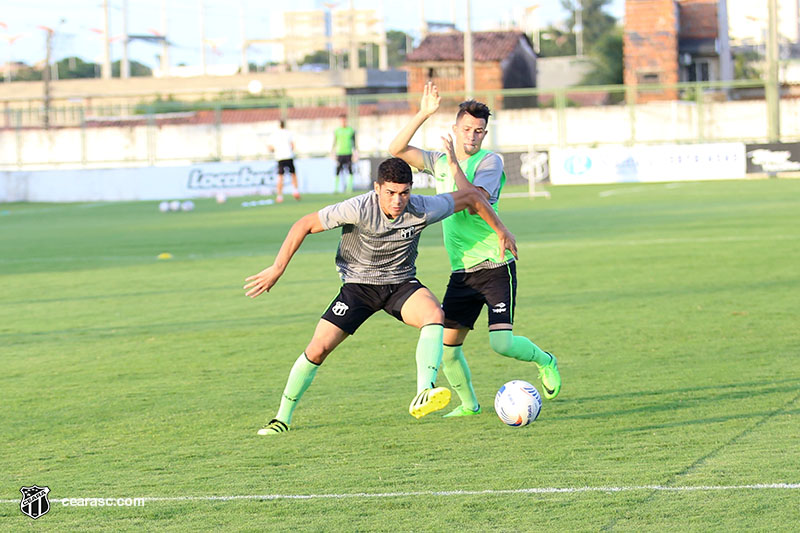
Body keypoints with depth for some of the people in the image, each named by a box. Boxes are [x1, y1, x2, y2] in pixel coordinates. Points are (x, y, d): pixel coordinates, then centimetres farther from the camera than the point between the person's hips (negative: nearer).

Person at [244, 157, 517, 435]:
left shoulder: (423, 209, -20)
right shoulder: (359, 209, -27)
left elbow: (471, 197, -4)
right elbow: (304, 225, -19)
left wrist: (501, 231, 4)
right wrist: (277, 269, -21)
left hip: (401, 283, 1)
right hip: (358, 284, -1)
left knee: (434, 314, -32)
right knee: (318, 349, -10)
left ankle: (423, 396, -43)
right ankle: (282, 418, 9)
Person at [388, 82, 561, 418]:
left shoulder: (490, 162, -6)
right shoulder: (439, 162, 11)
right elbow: (397, 150, 2)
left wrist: (455, 165, -26)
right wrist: (423, 114, -7)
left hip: (495, 266, -5)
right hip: (461, 271, 5)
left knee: (502, 343, -16)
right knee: (446, 345, -1)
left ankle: (545, 362, 15)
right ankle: (468, 403, 22)